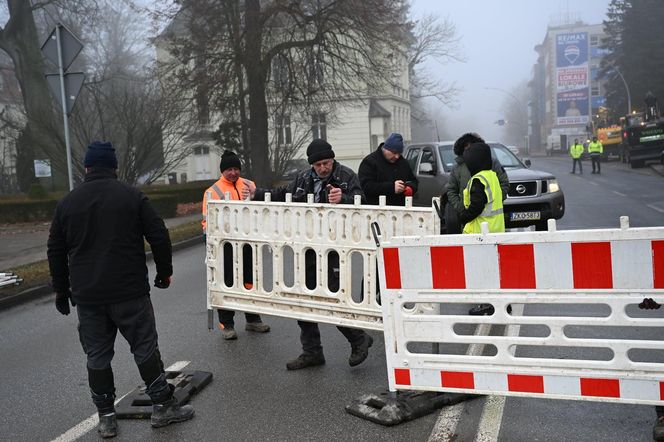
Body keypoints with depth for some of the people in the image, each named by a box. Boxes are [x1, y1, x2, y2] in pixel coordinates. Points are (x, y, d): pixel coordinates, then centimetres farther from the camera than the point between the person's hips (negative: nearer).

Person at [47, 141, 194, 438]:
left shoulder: (67, 203, 6)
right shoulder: (132, 196, -3)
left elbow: (55, 252, 10)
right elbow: (159, 237, -6)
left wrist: (61, 289, 20)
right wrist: (164, 271, 7)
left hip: (87, 296, 3)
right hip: (130, 292, -2)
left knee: (97, 356, 10)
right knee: (145, 348, 7)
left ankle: (106, 418, 16)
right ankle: (163, 406, 13)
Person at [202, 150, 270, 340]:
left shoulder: (249, 185, 8)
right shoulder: (213, 190, -4)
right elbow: (208, 221, -4)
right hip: (226, 244, -4)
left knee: (251, 281, 15)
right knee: (227, 284, 4)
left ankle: (253, 319, 29)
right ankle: (226, 324, 16)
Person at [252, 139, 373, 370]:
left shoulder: (347, 177, -6)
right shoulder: (303, 178, 10)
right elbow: (282, 195, 20)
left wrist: (342, 199, -37)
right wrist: (256, 194, 10)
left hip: (334, 249, -7)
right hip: (307, 248, 7)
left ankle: (359, 340, 17)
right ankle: (311, 351, 25)